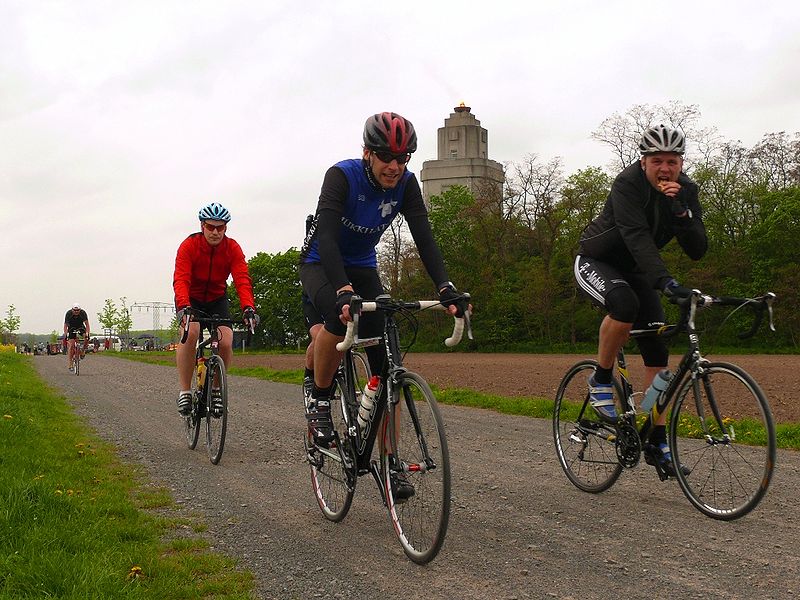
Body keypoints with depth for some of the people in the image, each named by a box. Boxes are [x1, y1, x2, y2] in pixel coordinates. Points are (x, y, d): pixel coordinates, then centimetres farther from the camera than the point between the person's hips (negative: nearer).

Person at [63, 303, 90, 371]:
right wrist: (65, 335, -34)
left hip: (81, 327, 1)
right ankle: (69, 364, -11)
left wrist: (87, 334, -39)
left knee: (86, 337, -30)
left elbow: (87, 324, -27)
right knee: (71, 345, -13)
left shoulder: (83, 313, -26)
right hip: (71, 328, -1)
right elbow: (65, 325, -24)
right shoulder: (68, 313, -26)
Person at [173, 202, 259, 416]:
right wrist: (183, 307, -51)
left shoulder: (233, 248, -17)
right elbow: (181, 280, -33)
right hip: (191, 299, -2)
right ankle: (185, 391, -19)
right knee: (190, 333, -30)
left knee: (226, 342, -18)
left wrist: (249, 308, -44)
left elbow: (242, 280, -27)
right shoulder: (189, 245, -23)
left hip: (217, 299, 2)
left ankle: (215, 387, 8)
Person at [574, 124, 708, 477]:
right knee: (625, 303, -39)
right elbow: (636, 235, -39)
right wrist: (664, 280, -52)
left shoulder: (685, 191, -9)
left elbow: (697, 250, -16)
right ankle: (600, 381, -16)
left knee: (657, 352, -5)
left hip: (634, 272, 6)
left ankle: (658, 441, 3)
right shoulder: (628, 184, -25)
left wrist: (680, 211, -32)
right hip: (595, 262, -6)